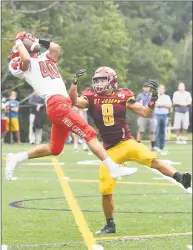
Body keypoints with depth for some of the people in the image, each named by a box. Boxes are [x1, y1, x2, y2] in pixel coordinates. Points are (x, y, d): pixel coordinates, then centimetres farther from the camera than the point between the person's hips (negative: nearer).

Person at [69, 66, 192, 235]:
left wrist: (154, 96, -13)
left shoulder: (123, 96, 0)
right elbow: (74, 101, -16)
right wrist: (74, 82, -25)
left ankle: (179, 178, -45)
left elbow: (146, 113, -1)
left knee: (152, 159, -31)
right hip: (110, 149, 2)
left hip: (127, 143, -2)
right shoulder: (91, 97, 2)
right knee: (106, 189, 2)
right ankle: (110, 225, 19)